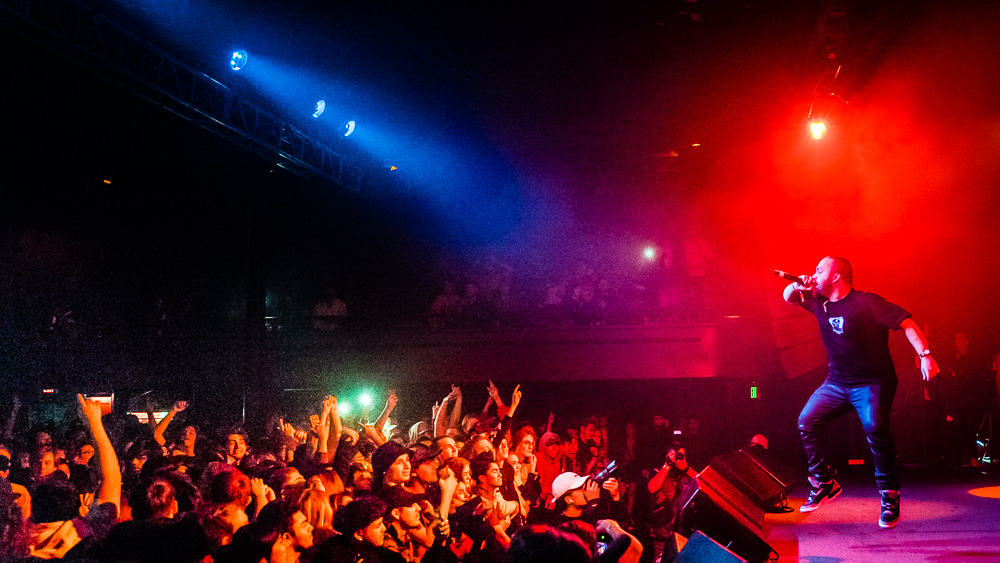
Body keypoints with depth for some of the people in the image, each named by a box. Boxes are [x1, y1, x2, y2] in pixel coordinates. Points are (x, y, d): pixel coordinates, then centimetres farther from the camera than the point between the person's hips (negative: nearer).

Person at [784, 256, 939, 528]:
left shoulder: (866, 302, -15)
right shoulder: (818, 301, 5)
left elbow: (906, 322, -19)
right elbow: (788, 296, 19)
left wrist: (924, 355, -32)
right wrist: (797, 286, -5)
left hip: (872, 381, -7)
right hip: (837, 381, 7)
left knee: (875, 429, -27)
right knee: (806, 422, -5)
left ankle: (890, 497, -13)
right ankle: (824, 484, 10)